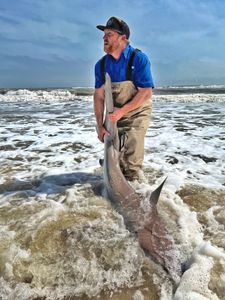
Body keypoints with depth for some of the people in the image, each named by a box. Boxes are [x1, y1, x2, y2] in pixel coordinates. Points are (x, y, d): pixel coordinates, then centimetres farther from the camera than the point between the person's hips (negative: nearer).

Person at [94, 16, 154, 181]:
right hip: (114, 114, 5)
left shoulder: (139, 58, -18)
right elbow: (98, 96, -7)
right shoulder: (101, 64, -5)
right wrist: (100, 125, -14)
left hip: (137, 112, -4)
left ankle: (132, 181, 8)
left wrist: (121, 111, -27)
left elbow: (146, 93, -22)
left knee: (132, 150, -15)